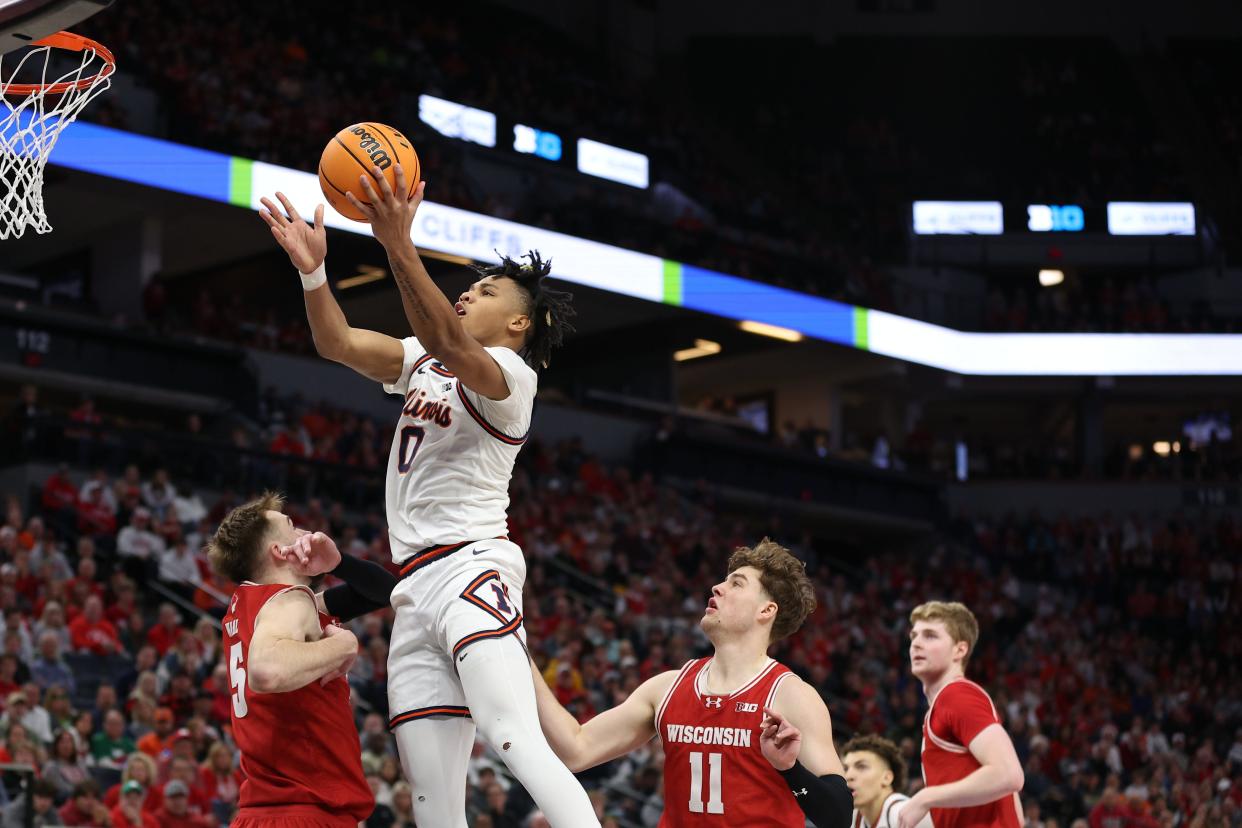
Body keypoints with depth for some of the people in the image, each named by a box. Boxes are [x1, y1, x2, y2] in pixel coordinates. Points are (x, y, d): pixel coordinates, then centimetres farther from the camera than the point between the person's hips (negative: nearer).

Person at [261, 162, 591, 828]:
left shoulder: (510, 372, -5)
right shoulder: (422, 362, 20)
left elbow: (449, 344, -26)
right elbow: (337, 343, 10)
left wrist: (399, 246, -38)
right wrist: (312, 271, -9)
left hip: (472, 567, -8)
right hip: (418, 588, 8)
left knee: (517, 742, -29)